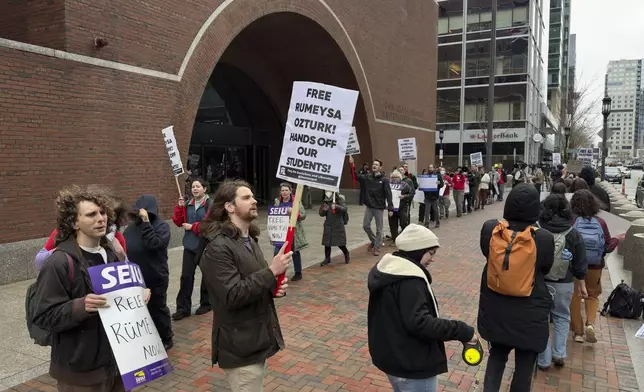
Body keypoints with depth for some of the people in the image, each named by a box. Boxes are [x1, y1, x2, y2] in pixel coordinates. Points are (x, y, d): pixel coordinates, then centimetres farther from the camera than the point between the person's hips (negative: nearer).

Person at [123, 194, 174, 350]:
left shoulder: (162, 226, -12)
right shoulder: (132, 227, 3)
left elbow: (154, 244, -28)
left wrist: (146, 222, -29)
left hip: (155, 278, -5)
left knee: (157, 308, 9)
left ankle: (166, 339, 27)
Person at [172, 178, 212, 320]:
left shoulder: (210, 204, -13)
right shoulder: (187, 204, 8)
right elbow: (178, 222, 8)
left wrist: (193, 227, -16)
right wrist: (180, 207, -5)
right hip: (190, 245, 5)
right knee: (186, 276, 4)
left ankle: (206, 303, 26)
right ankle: (183, 308, 10)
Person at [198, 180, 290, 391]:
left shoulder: (250, 240, 10)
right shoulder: (218, 248, -20)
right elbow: (233, 296, -27)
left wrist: (274, 287, -1)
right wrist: (272, 272, -26)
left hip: (257, 340, 9)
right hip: (240, 347, -9)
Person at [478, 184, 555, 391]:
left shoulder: (489, 229, -15)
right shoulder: (544, 238, -20)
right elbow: (545, 269, -2)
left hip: (494, 310, 2)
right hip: (529, 314, -2)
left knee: (497, 355, 25)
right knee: (524, 366, 18)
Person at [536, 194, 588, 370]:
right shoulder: (573, 234, -6)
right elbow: (580, 264, 1)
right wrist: (582, 285, 14)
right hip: (564, 284, 2)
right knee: (562, 317, 23)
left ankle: (543, 360, 17)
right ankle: (559, 354, 19)